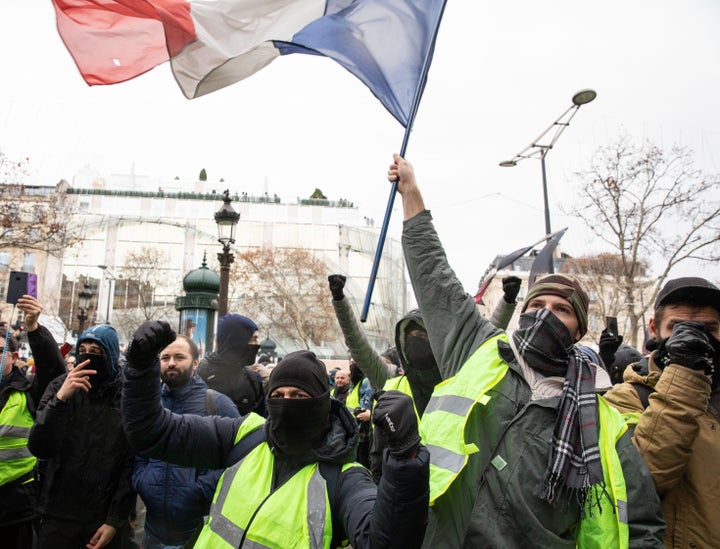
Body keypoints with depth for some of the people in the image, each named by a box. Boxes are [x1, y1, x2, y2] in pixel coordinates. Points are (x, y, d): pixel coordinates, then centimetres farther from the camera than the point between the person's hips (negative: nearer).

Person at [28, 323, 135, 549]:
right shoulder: (60, 386, -4)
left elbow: (131, 463, -7)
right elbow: (39, 449, -13)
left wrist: (116, 520, -7)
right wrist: (60, 399, -26)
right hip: (57, 514, 1)